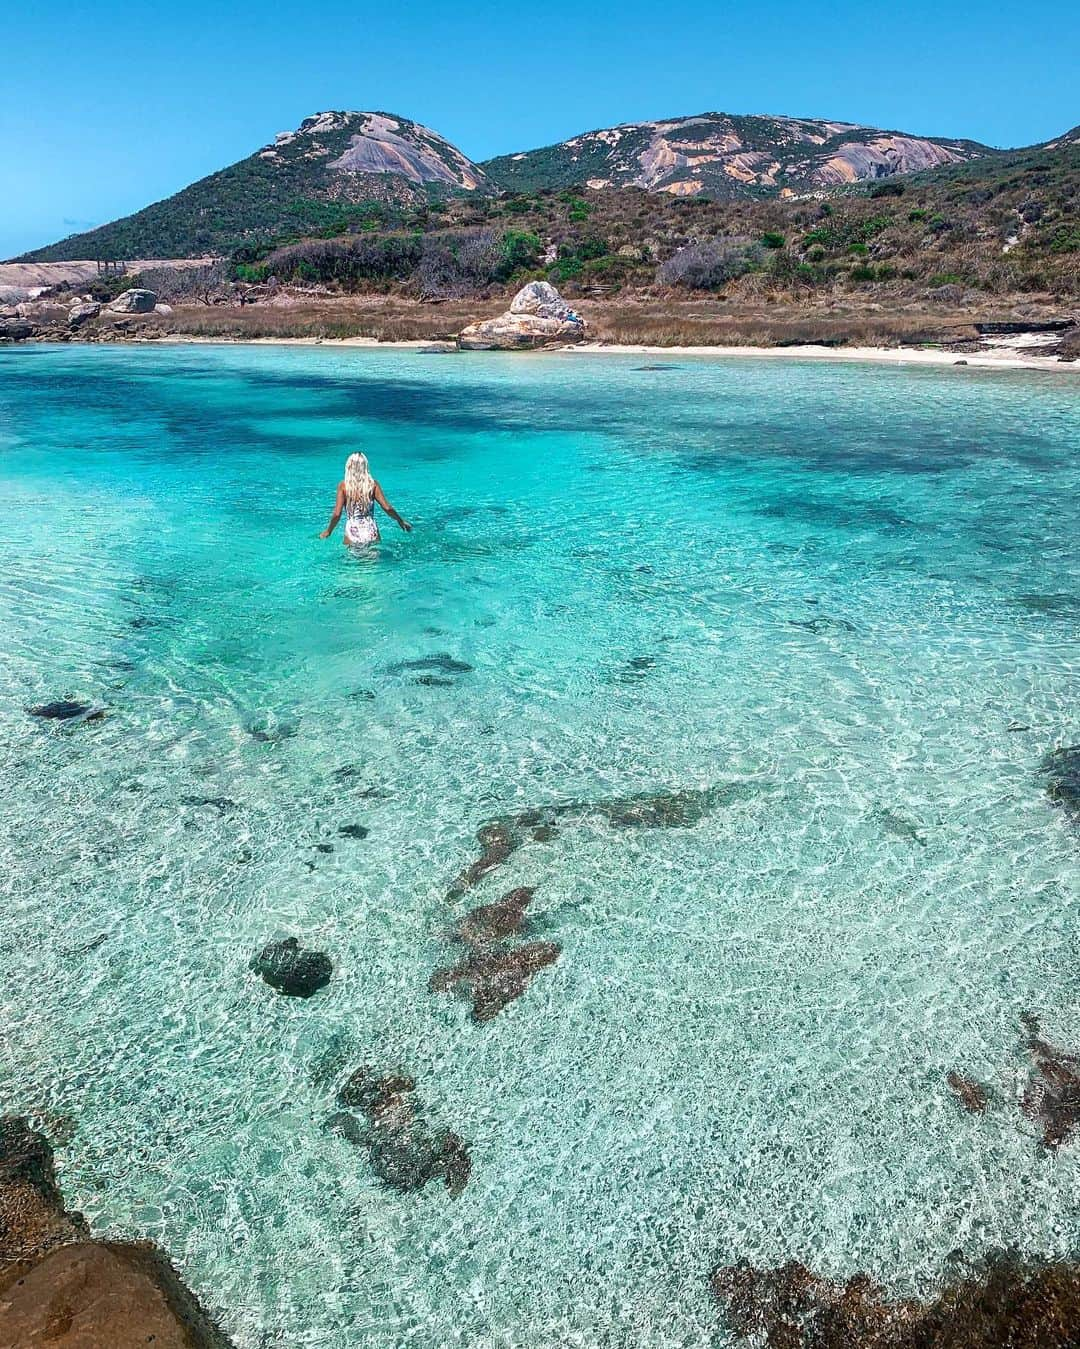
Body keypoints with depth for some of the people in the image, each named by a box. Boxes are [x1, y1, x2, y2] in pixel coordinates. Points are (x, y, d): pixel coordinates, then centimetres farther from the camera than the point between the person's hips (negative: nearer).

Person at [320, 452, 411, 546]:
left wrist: (328, 531, 10)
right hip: (371, 533, 1)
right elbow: (387, 508, 0)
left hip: (353, 535, -1)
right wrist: (400, 521, 15)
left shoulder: (343, 485, -1)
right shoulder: (373, 484, 2)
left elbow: (337, 514, -5)